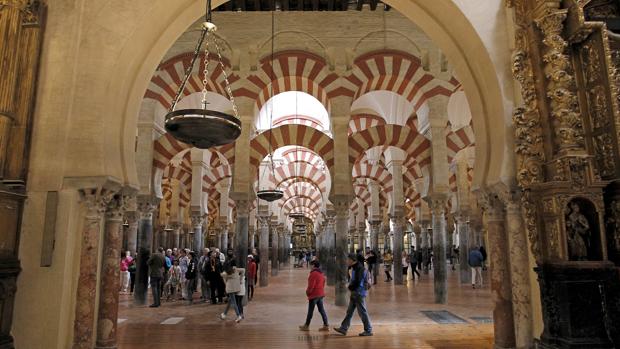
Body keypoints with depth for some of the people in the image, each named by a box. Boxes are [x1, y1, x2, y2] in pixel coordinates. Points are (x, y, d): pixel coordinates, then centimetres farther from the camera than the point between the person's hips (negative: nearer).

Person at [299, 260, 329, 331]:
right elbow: (323, 284, 17)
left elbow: (311, 285, -19)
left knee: (310, 311, 3)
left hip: (314, 295, -8)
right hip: (321, 294, 8)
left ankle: (306, 326, 15)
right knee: (321, 310, 10)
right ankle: (326, 325, 8)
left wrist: (307, 292, -4)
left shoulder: (313, 273, -17)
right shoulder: (321, 273, 11)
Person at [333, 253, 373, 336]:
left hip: (359, 293, -10)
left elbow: (357, 282, -25)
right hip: (354, 293, 10)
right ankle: (343, 328, 19)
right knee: (349, 311, 13)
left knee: (362, 312, -1)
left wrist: (350, 287, -9)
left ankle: (368, 330, 11)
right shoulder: (354, 268, 11)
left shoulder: (359, 268, -20)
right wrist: (350, 285, 3)